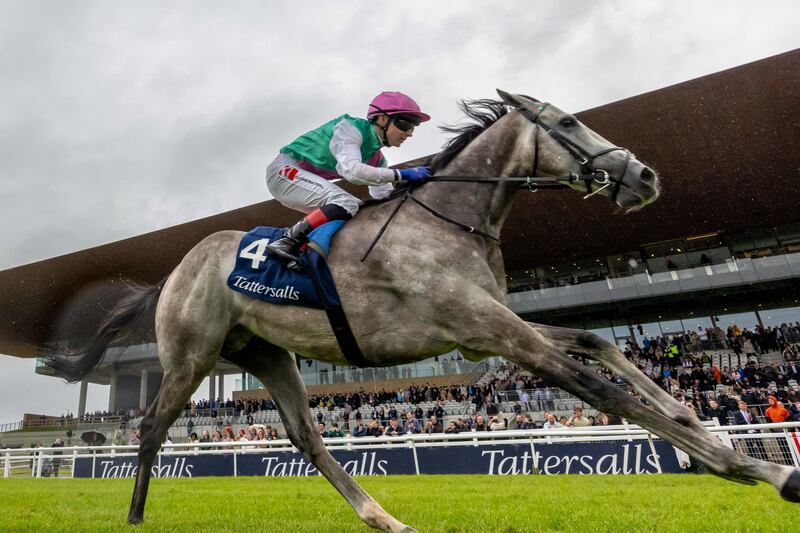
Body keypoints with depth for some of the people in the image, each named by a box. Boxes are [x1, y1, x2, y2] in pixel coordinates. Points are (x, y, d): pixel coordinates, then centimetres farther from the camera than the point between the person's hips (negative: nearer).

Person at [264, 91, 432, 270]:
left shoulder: (377, 159, 5)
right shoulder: (351, 127, -18)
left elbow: (384, 200, 7)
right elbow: (351, 170, -34)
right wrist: (402, 174, -34)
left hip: (307, 182, 9)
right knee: (347, 203, -26)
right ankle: (286, 243, -28)